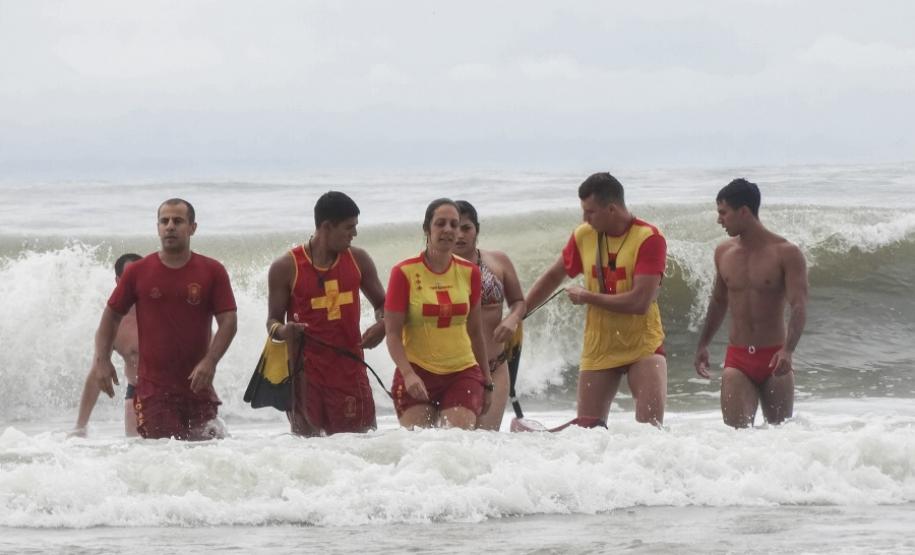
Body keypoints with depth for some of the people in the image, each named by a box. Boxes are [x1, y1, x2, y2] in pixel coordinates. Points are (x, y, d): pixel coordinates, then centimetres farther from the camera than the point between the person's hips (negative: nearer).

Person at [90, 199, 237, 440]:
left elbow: (228, 321, -1)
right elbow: (112, 315, 11)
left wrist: (209, 361, -16)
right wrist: (101, 360, -2)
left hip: (196, 383, 1)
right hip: (153, 388, -1)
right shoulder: (138, 272, 5)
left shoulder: (212, 272, 4)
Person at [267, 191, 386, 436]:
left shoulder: (358, 260, 9)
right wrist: (283, 331, -20)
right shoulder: (286, 268, -2)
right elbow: (273, 320, 4)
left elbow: (381, 304, 19)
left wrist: (382, 325, -4)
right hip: (305, 373, -2)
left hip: (349, 369, 3)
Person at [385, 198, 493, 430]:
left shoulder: (469, 273, 8)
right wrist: (408, 374, -19)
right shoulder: (404, 272, -3)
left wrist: (486, 381, 19)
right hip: (417, 375, -2)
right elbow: (393, 333, -5)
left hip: (463, 374, 2)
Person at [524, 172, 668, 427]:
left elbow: (640, 302, -22)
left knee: (651, 425, -19)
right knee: (587, 429, 1)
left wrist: (587, 297, -13)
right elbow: (553, 276, 21)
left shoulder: (648, 239, -14)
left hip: (643, 347, -4)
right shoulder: (583, 236, 3)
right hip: (598, 351, 4)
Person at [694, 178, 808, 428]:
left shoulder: (786, 254, -8)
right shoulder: (724, 253, 7)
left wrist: (787, 350, -32)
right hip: (737, 359, 3)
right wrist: (703, 344, 26)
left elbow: (798, 306, -17)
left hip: (775, 358, -3)